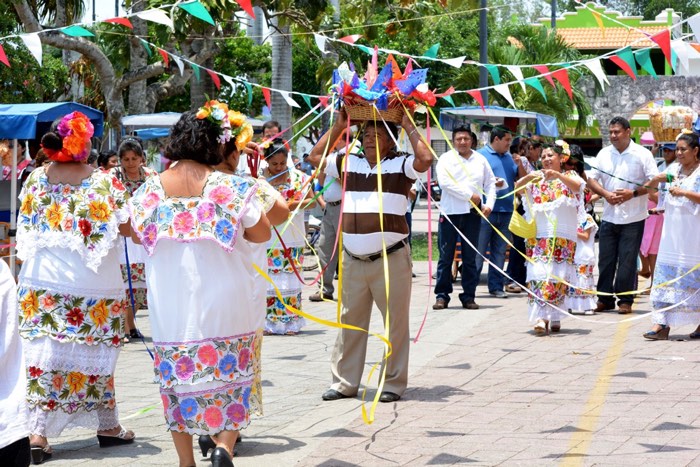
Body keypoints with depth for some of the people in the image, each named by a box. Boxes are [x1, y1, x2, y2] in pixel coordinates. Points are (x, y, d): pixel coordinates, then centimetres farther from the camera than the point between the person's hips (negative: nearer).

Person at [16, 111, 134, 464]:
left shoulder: (36, 178, 1)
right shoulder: (103, 182, -10)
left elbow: (27, 226, 11)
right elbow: (126, 228, -9)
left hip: (41, 284, 2)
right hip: (94, 286, -2)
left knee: (43, 356, 1)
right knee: (95, 356, 10)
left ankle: (37, 431, -7)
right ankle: (107, 425, 23)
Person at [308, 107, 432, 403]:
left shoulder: (401, 165, -3)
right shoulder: (348, 162, 11)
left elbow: (426, 159, -21)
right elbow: (315, 157, 17)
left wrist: (409, 127, -11)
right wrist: (338, 127, 11)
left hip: (391, 259, -4)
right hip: (353, 260, 5)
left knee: (395, 322, 1)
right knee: (350, 321, 10)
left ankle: (394, 383, 9)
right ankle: (344, 382, 17)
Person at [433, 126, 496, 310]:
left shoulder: (481, 160, 13)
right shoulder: (446, 159, 1)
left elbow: (490, 183, 15)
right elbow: (445, 182, -13)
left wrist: (489, 204, -2)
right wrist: (470, 195, -13)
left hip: (473, 214, 3)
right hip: (450, 212, -3)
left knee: (470, 257, 6)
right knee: (446, 256, -1)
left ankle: (469, 296, 11)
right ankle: (442, 295, 5)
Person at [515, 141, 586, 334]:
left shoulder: (568, 176, 8)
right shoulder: (536, 179, 16)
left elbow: (577, 186, -14)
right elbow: (517, 187, 0)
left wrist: (557, 174, -30)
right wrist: (528, 177, -22)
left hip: (563, 237, -1)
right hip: (538, 237, 1)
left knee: (559, 276, 0)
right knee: (539, 275, -11)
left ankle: (556, 316, 11)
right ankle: (541, 317, -16)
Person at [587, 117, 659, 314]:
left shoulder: (642, 154, -3)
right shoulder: (604, 154, 8)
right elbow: (592, 180, 10)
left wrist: (633, 193, -17)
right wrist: (605, 194, -9)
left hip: (633, 218, -4)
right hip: (609, 216, 4)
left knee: (627, 261, -2)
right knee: (605, 259, 6)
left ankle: (625, 300, 6)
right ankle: (605, 298, 15)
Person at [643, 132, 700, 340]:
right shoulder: (674, 169, 12)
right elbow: (650, 186, 16)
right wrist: (657, 179, -4)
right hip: (672, 234, 6)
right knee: (666, 276, -2)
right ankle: (662, 324, -5)